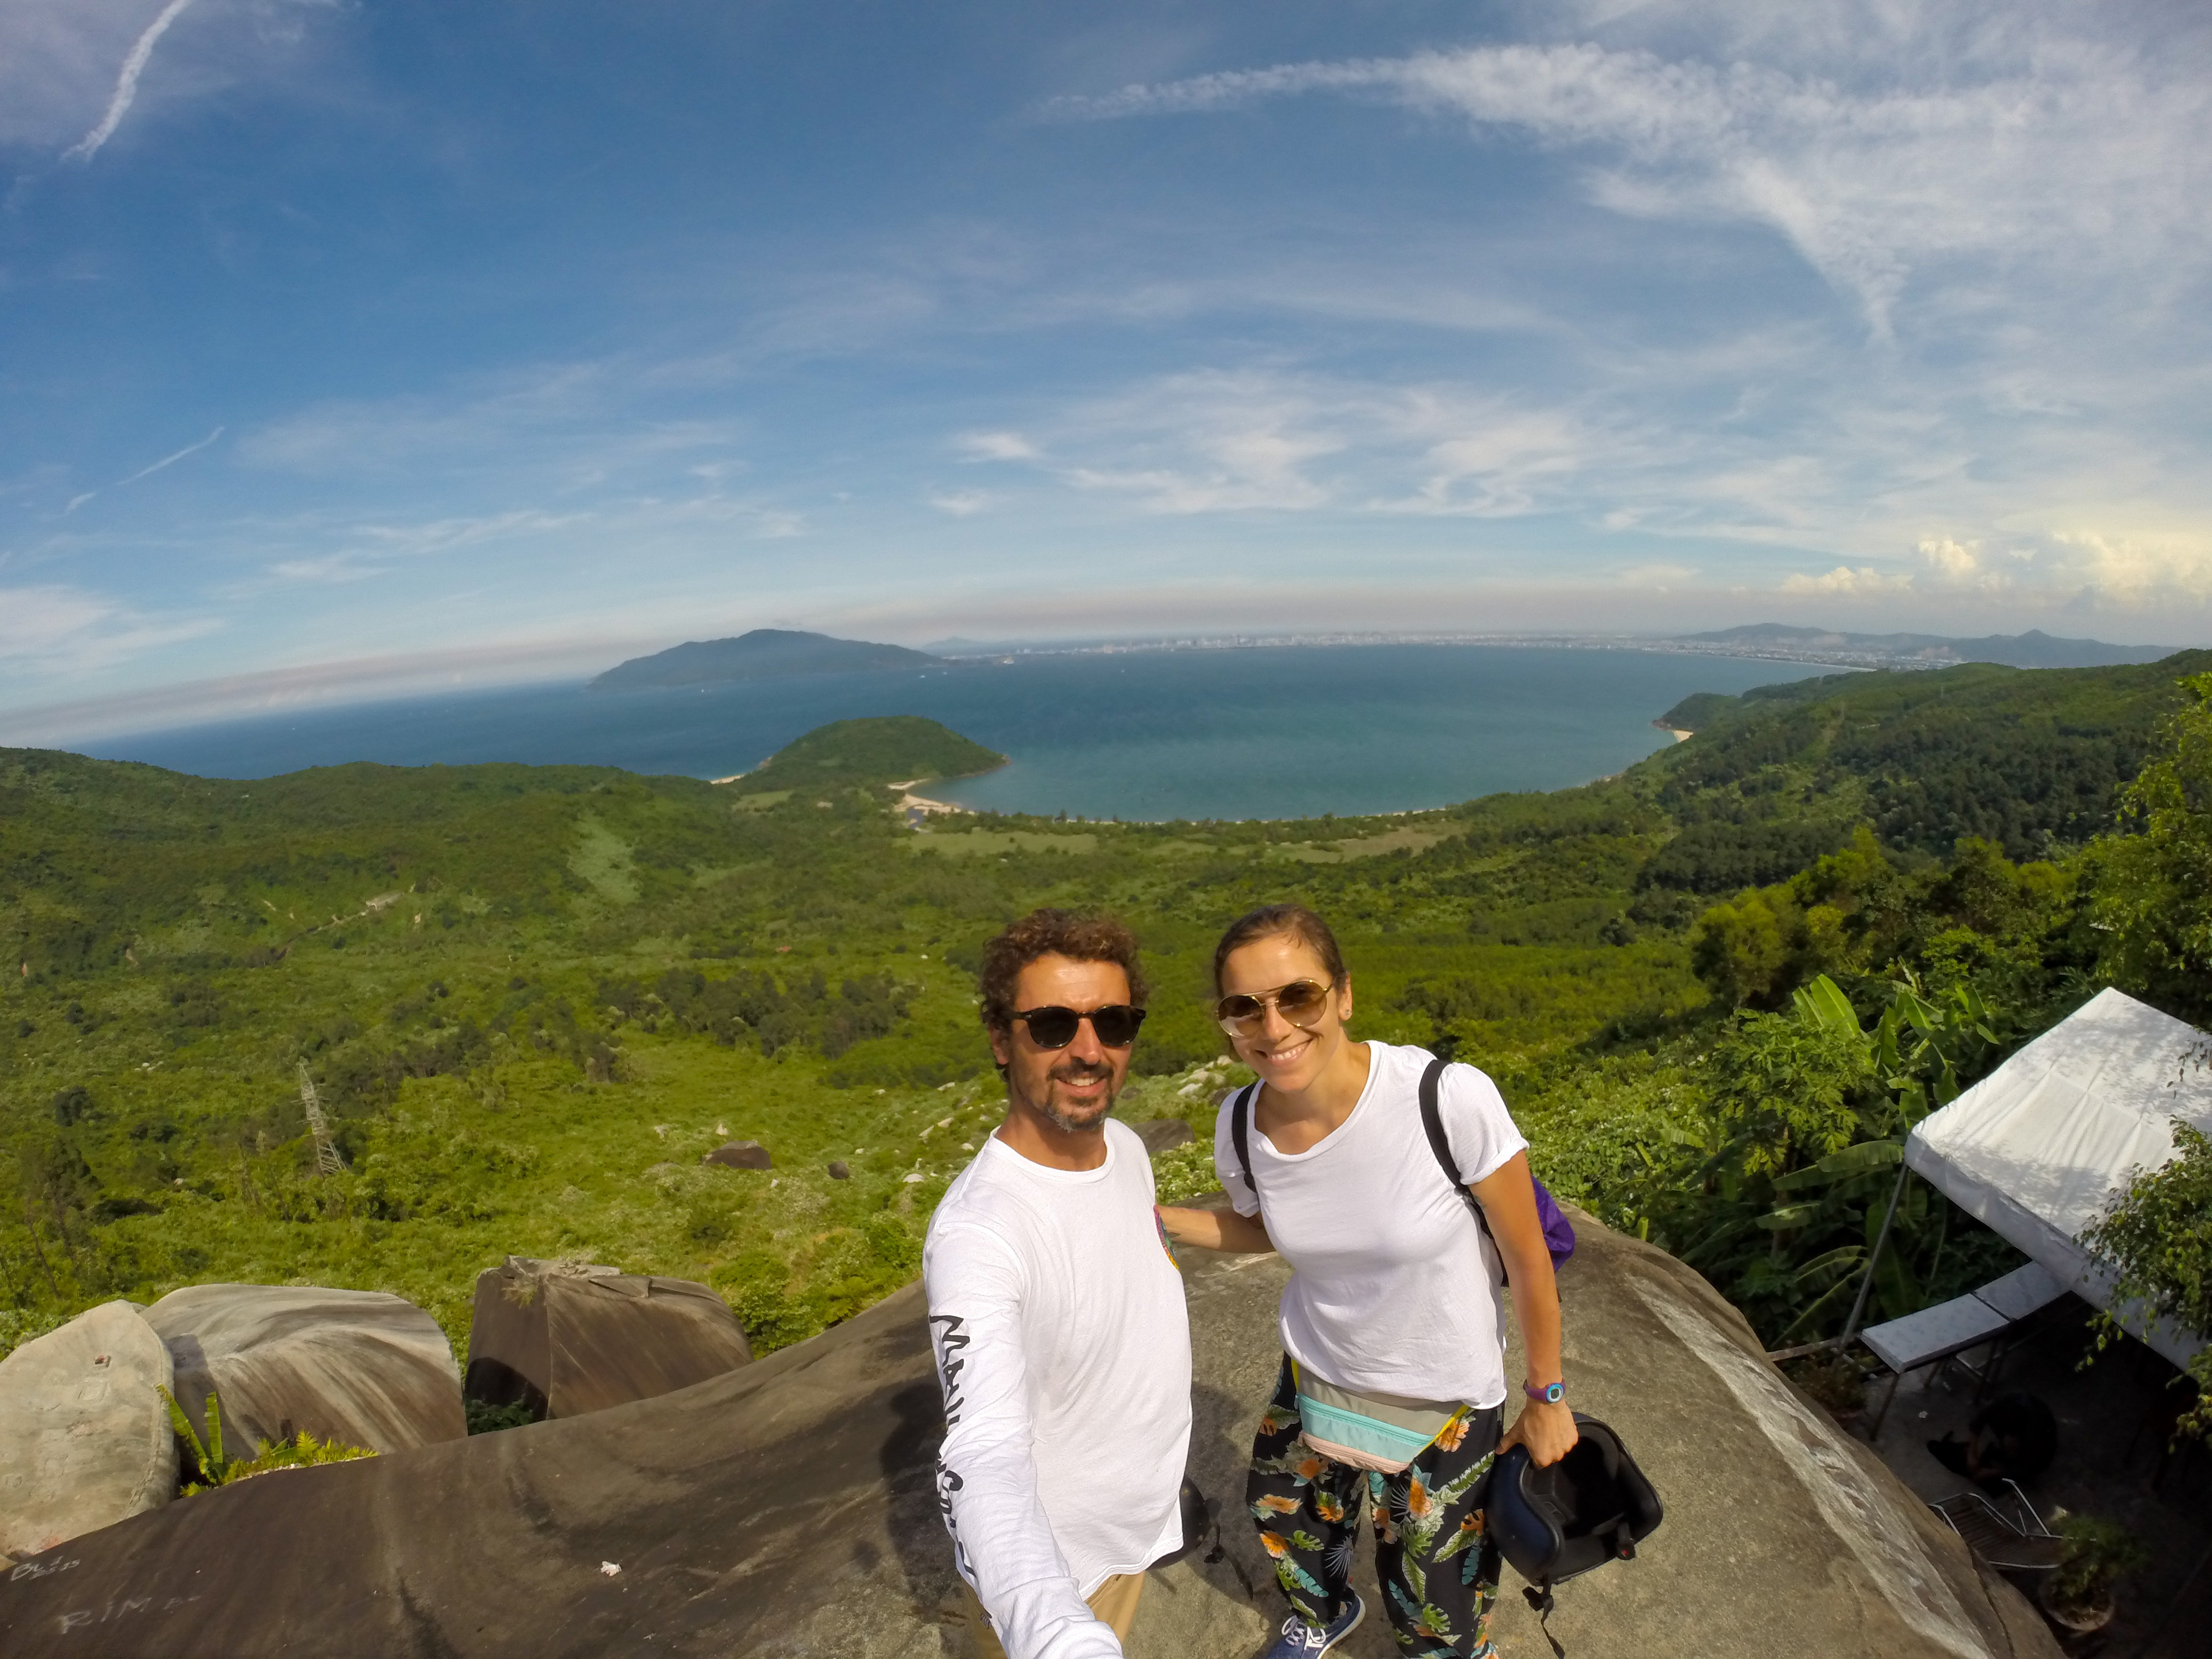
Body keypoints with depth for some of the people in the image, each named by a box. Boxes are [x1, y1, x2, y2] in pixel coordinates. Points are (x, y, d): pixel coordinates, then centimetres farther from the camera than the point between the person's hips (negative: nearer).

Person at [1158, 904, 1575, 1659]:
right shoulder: (1241, 1125, -19)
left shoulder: (1452, 1099, -34)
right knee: (1283, 1516, 29)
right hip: (1315, 1375, 4)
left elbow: (1528, 1257, -18)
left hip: (1445, 1399, -3)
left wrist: (1546, 1399, -5)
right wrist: (1159, 1220, -12)